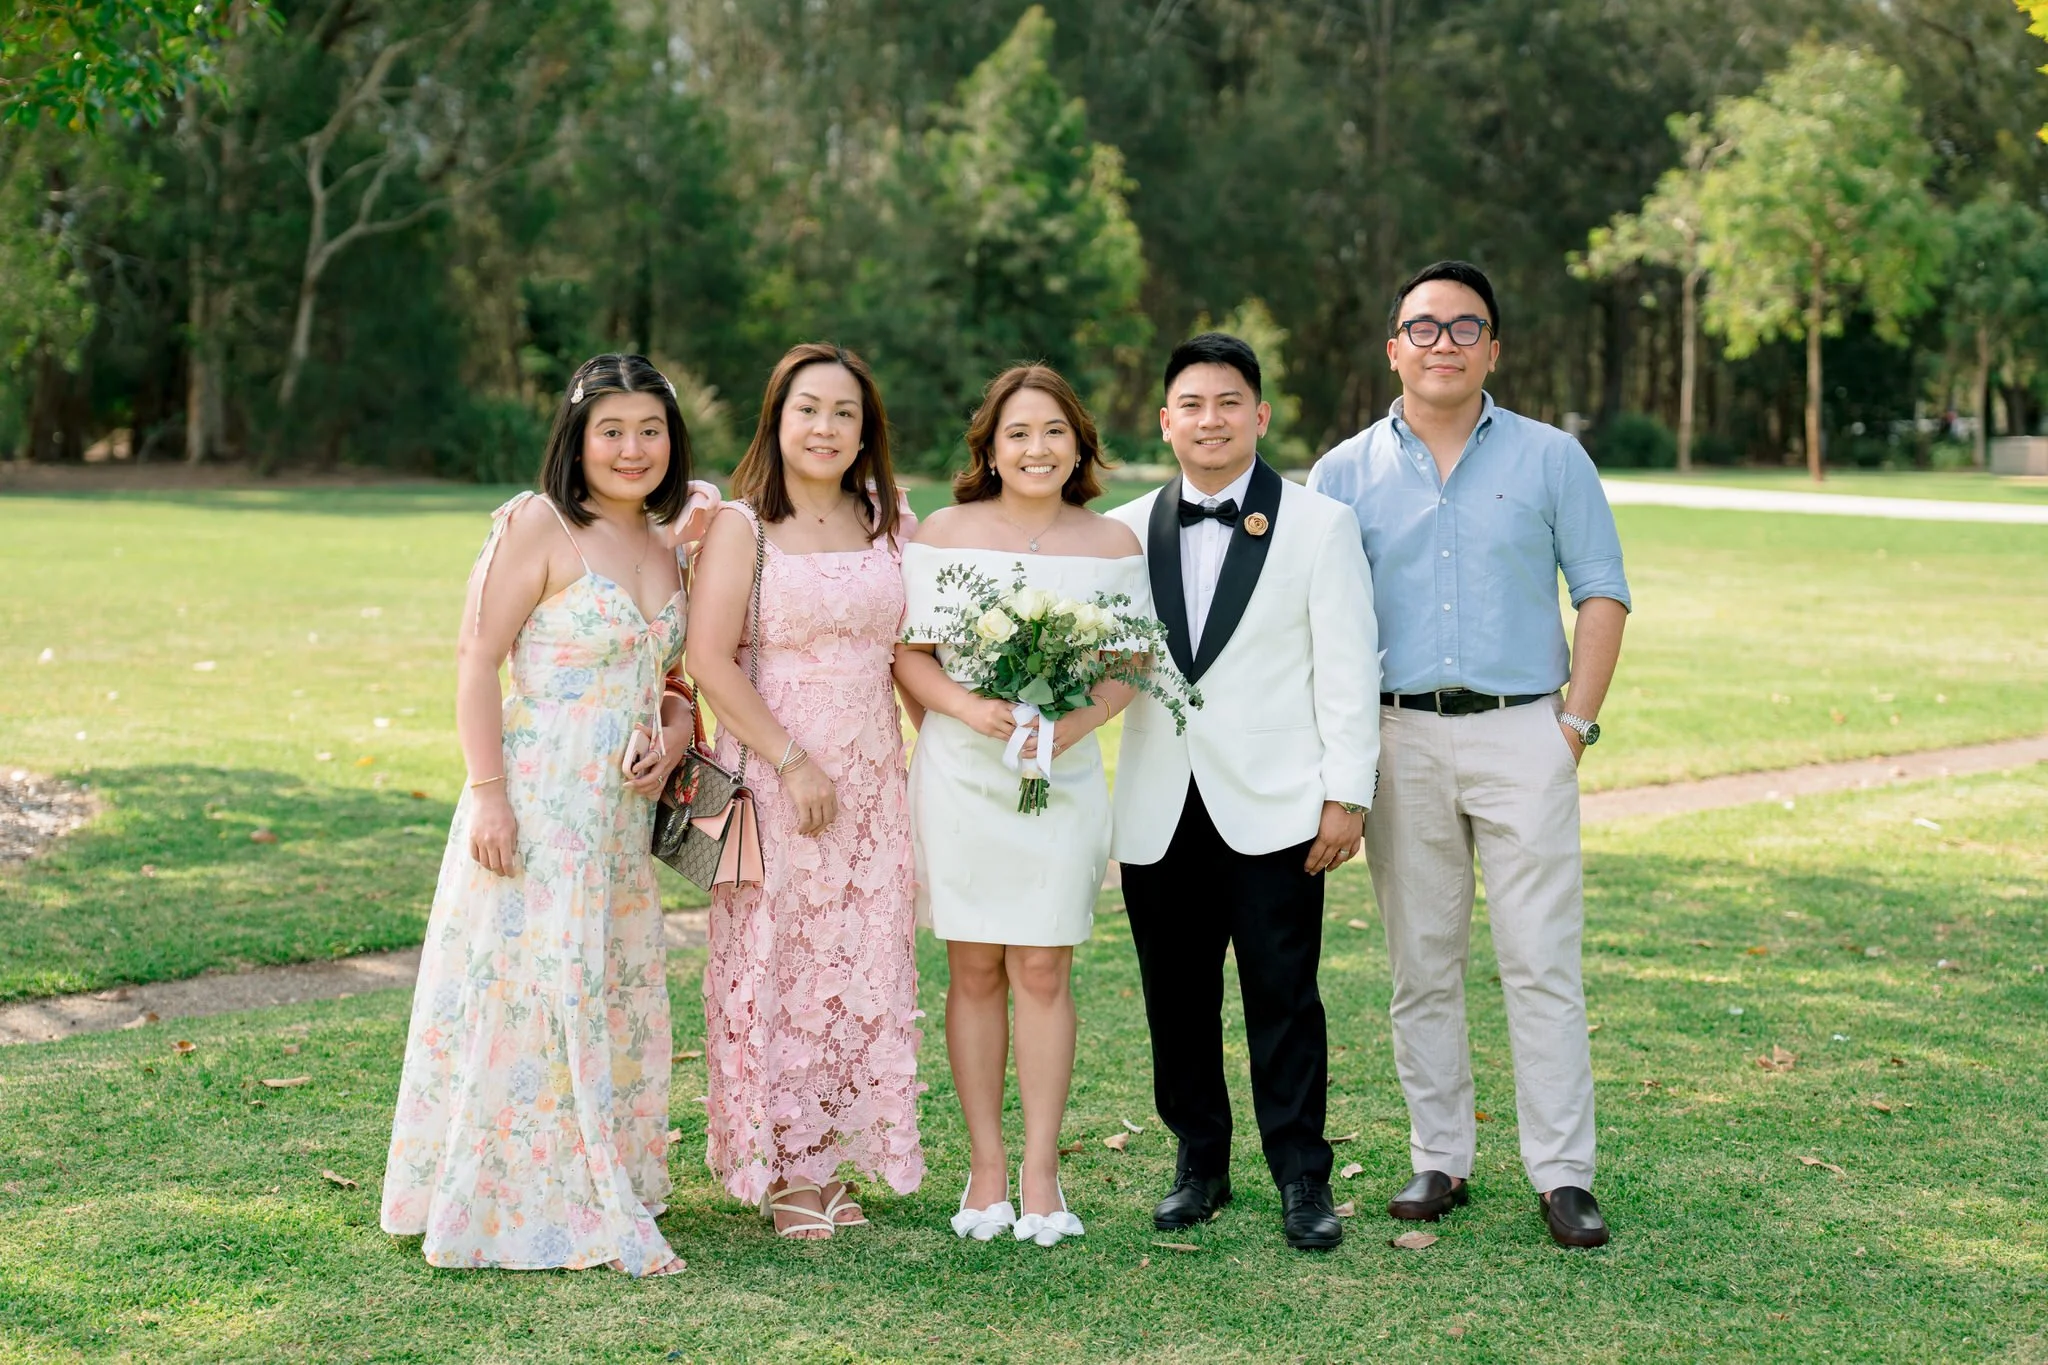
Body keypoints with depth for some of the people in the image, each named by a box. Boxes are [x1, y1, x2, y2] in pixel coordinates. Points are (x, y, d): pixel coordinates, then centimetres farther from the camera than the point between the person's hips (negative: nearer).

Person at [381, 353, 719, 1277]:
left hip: (621, 815, 7)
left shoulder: (668, 541, 13)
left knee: (615, 1001, 12)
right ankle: (518, 1210, 5)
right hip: (536, 809, -7)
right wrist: (489, 795, -18)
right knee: (530, 995, -4)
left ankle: (599, 1197, 24)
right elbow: (477, 663, -12)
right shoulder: (538, 527, -9)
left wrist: (673, 737, 0)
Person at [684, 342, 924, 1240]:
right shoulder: (741, 527, -6)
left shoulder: (887, 524, 9)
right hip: (774, 771, -5)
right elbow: (708, 660, -13)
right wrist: (793, 762, -15)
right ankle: (776, 1168, 11)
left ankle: (828, 1159, 18)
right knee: (773, 960, 1)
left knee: (860, 964, 7)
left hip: (872, 778, 5)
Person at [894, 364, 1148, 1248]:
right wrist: (970, 708, -18)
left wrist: (1072, 723, -15)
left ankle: (1041, 1172, 7)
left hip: (1062, 774, 0)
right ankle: (985, 1167, 12)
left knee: (1042, 973, 0)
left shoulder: (1111, 545, 4)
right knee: (975, 973, 4)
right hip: (960, 771, 0)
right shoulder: (943, 534, 2)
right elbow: (909, 654, 1)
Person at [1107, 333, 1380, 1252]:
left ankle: (1302, 1179, 7)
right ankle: (1199, 1165, 21)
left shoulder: (1319, 525, 2)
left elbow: (1348, 668, -1)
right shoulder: (1127, 530, 10)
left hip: (1270, 809, -3)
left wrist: (1347, 794, -5)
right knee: (1177, 999, 8)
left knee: (1283, 998, -2)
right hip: (1159, 812, 3)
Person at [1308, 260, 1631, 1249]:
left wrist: (1576, 721, -4)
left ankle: (1563, 1173, 1)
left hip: (1522, 733, -1)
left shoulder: (1550, 459, 6)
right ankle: (1438, 1159, 16)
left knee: (1542, 965, -4)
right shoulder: (1345, 473, 8)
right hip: (1399, 740, 2)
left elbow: (1602, 592, 6)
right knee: (1421, 966, 6)